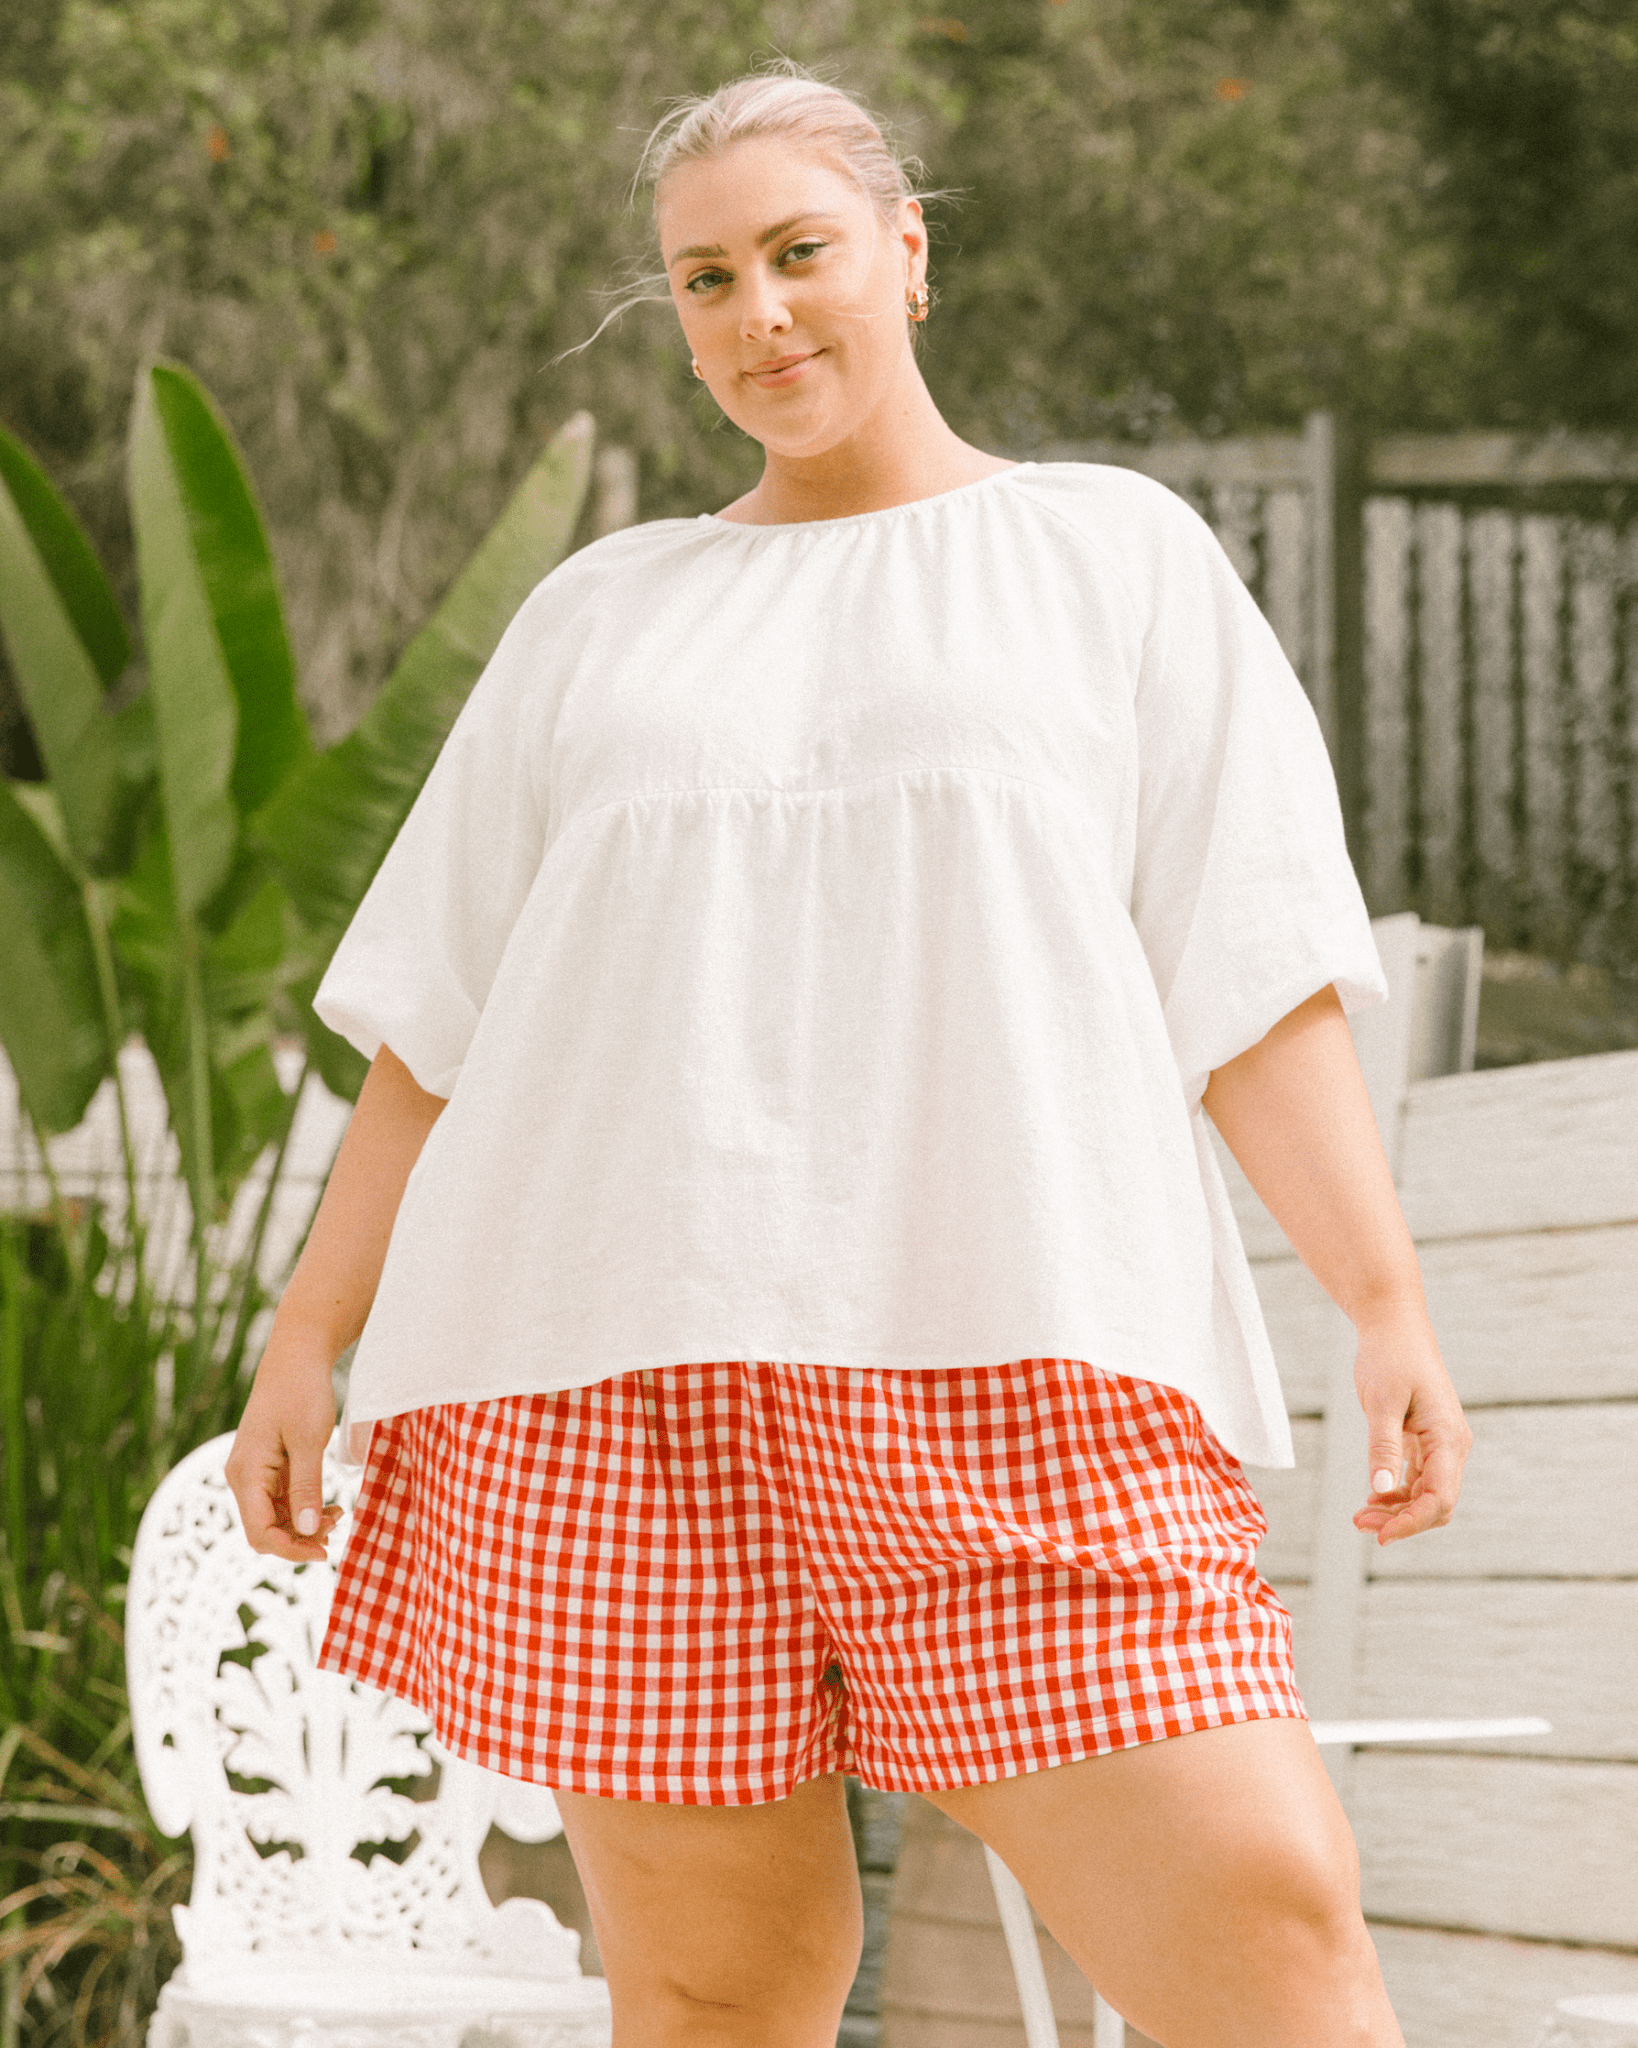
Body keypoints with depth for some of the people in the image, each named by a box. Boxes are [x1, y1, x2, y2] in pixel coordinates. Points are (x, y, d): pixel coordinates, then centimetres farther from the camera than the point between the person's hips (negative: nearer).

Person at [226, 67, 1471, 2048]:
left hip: (1000, 1357, -2)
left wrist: (1389, 1303, -7)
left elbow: (1253, 960, 4)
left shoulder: (1119, 558, 12)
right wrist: (309, 1332, 9)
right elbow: (440, 1011, 17)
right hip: (626, 1364, 2)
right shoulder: (602, 616, 18)